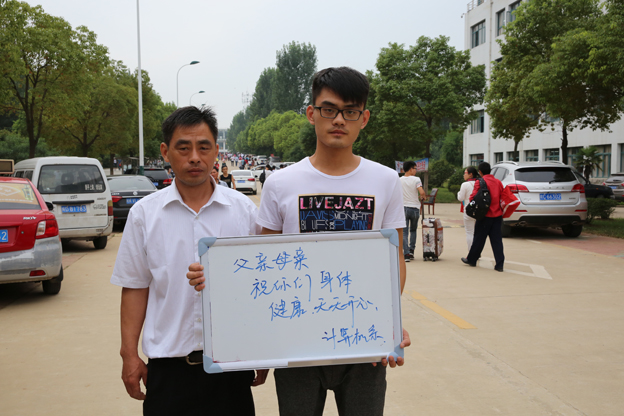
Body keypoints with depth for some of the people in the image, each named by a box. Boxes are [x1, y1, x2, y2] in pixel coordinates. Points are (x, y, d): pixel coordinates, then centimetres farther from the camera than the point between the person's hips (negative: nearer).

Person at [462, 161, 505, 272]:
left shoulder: (480, 182, -11)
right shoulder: (498, 182, 6)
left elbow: (473, 197, -14)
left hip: (485, 215, -4)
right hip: (497, 215, 4)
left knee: (479, 239, 8)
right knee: (497, 240, 5)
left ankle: (471, 260, 23)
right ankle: (499, 265, 3)